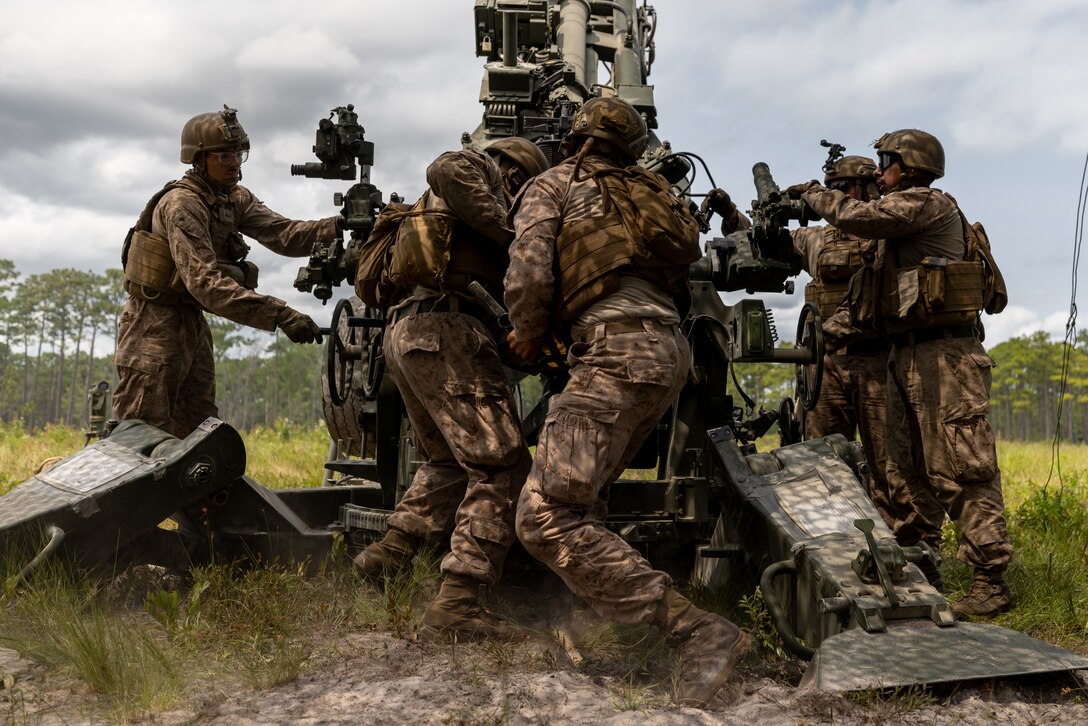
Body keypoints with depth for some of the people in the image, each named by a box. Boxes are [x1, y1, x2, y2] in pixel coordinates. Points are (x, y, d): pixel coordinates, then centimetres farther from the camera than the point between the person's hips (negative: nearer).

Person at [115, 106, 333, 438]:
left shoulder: (236, 199, 5)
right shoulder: (182, 204, -22)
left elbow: (285, 234, -6)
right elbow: (205, 282, -33)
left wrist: (340, 225, -24)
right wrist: (280, 315, -41)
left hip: (193, 323, 9)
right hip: (155, 322, -9)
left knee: (199, 434, 11)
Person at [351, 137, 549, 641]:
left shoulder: (446, 208, 34)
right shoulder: (482, 170, 6)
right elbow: (448, 170, -19)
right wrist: (509, 231, -17)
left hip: (403, 334, 10)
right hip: (446, 330, -10)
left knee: (448, 459, 26)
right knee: (501, 464, -10)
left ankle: (389, 553, 24)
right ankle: (456, 601, -16)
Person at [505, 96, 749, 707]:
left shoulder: (552, 185, 9)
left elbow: (529, 274, -6)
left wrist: (529, 338, 13)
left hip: (619, 352, -8)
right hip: (671, 351, 9)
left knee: (547, 519, -13)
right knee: (581, 496, 22)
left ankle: (698, 631, -19)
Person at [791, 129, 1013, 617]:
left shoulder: (928, 204, -8)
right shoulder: (905, 216, 22)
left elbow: (859, 217, -17)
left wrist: (813, 193, -1)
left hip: (945, 357, -10)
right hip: (908, 357, 10)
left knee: (960, 470, -12)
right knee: (907, 472, 13)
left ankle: (991, 581, -10)